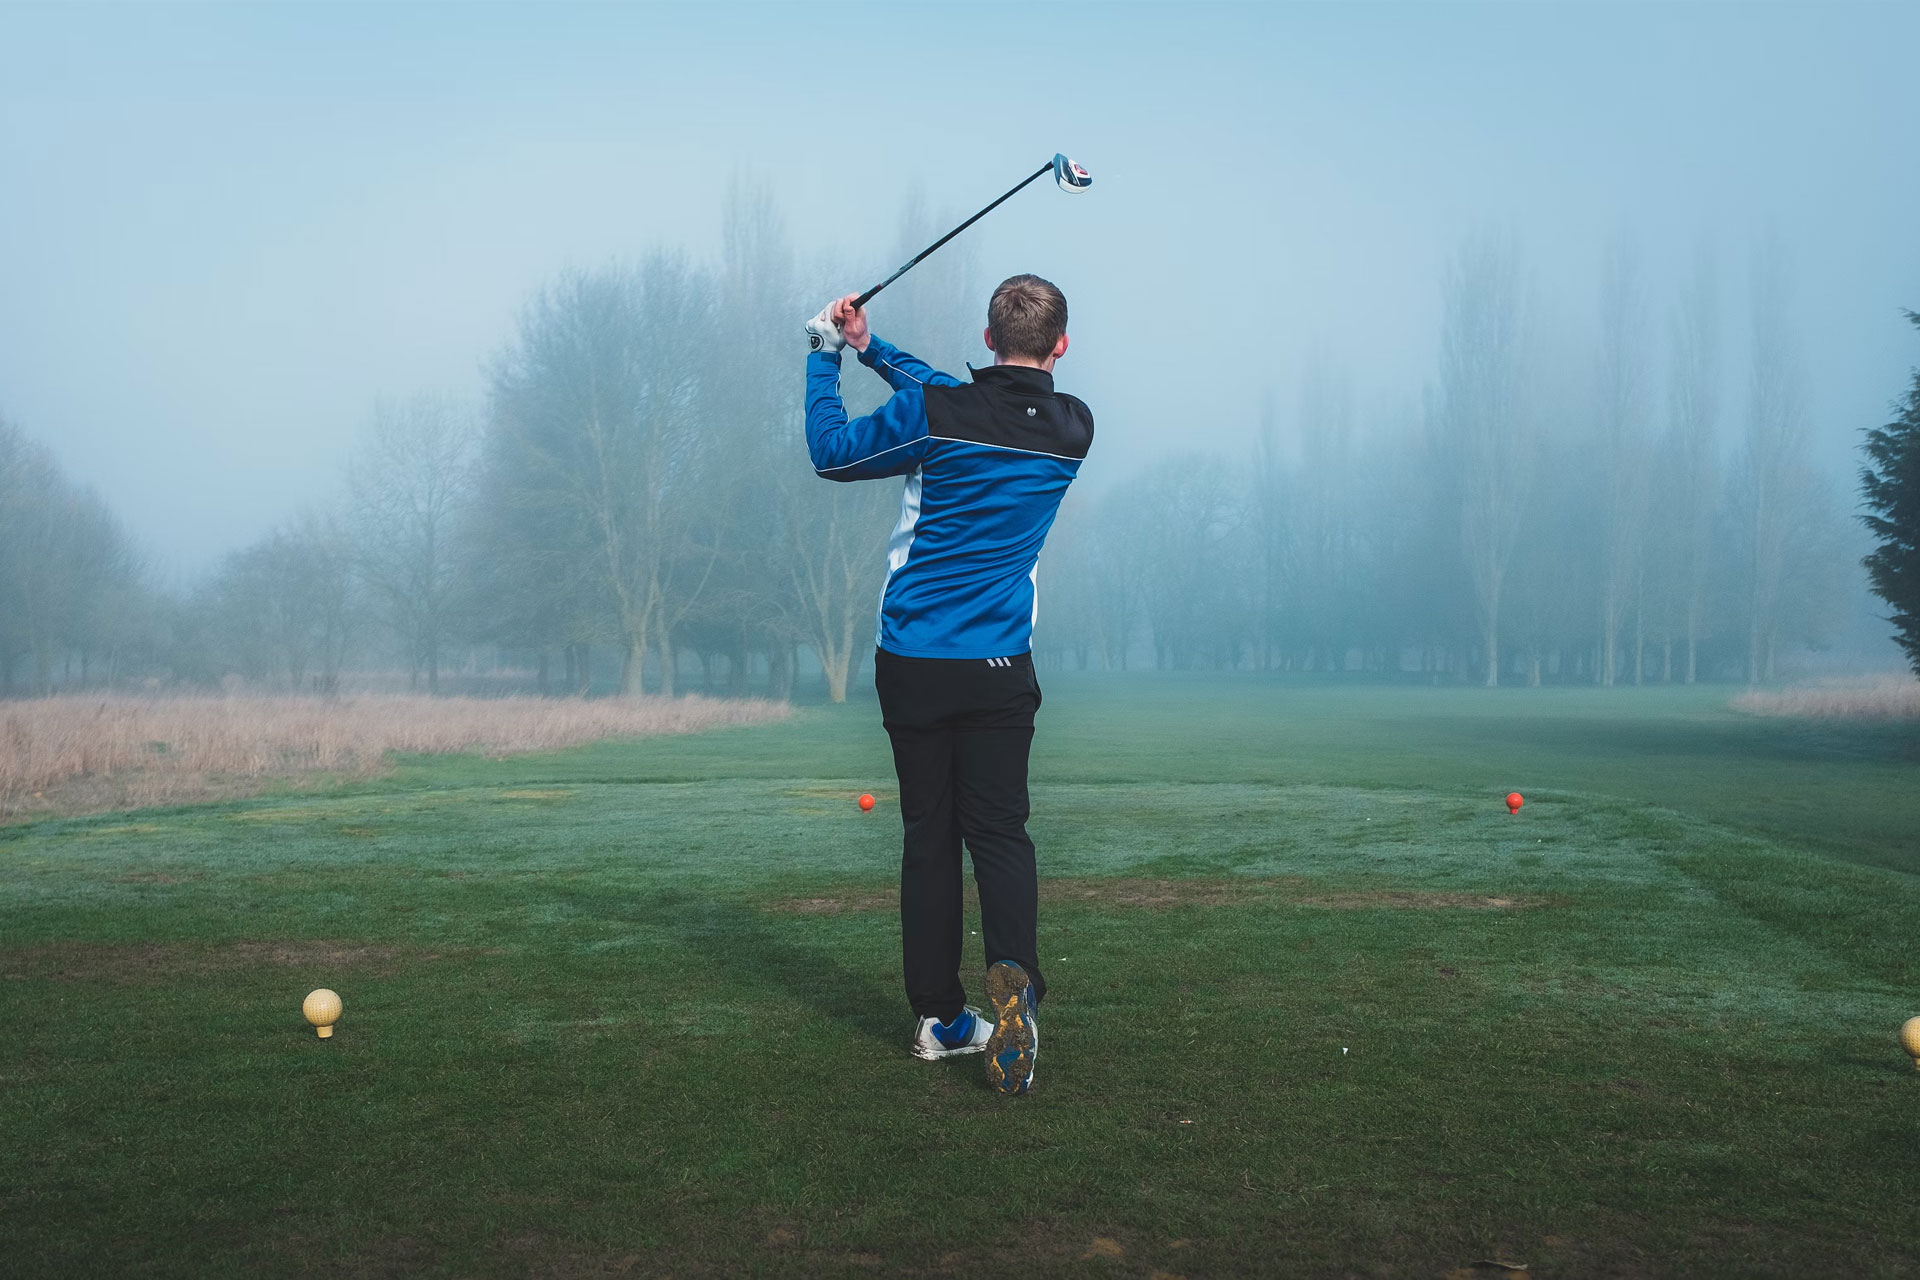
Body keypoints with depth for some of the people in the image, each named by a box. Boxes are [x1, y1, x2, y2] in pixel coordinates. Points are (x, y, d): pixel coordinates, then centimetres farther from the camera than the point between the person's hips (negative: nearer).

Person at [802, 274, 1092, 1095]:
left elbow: (830, 451, 4)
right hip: (998, 666, 1)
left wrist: (827, 355, 17)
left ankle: (938, 1017, 13)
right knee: (999, 830, 5)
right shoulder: (1072, 429, 1)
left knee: (928, 835, 8)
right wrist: (872, 349, 16)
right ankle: (1014, 979, -21)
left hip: (910, 660, -1)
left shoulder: (936, 414, -11)